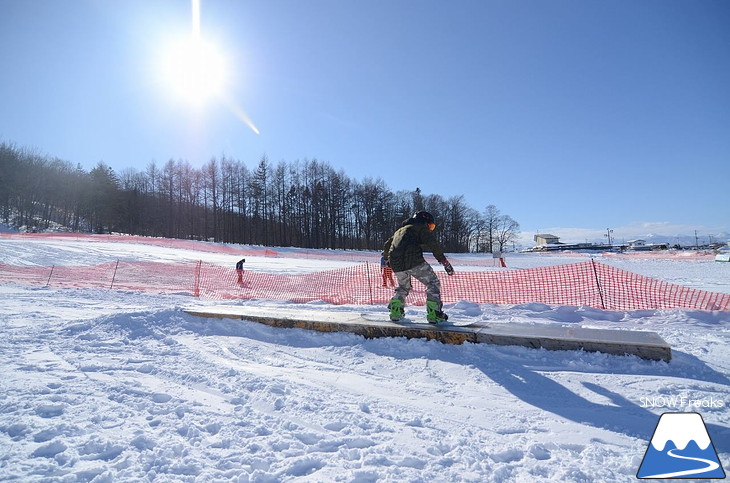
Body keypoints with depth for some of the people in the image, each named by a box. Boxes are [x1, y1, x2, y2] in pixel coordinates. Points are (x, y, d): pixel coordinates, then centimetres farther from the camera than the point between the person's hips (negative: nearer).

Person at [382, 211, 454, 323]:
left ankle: (395, 311, 20)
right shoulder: (420, 227, 14)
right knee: (433, 283, 5)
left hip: (396, 264, 7)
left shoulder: (399, 231, 34)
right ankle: (433, 313, -5)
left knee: (403, 287, 29)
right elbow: (433, 244, -2)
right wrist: (443, 260, -2)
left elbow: (386, 246, 41)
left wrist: (386, 257, 59)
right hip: (413, 260, -6)